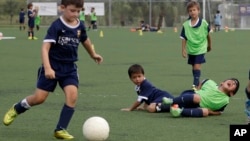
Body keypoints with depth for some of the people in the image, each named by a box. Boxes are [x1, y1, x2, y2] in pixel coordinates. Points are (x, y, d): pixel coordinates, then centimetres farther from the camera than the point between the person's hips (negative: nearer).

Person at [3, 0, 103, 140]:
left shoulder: (80, 26, 0)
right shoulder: (56, 26, -17)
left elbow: (85, 40, 23)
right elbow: (45, 47, -23)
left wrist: (93, 54, 38)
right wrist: (47, 68, -35)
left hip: (70, 68, 4)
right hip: (52, 66, -4)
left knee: (72, 95, -17)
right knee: (39, 98, -2)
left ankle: (61, 129, -8)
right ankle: (16, 109, 28)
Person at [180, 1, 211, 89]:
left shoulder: (203, 23, -11)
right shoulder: (185, 25, -9)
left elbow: (208, 34, 5)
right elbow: (184, 39, -4)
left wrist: (209, 45, 16)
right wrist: (183, 50, -8)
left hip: (200, 49, -3)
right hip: (191, 50, 3)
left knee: (197, 66, -14)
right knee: (193, 67, 14)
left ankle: (195, 84, -13)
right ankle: (197, 83, 29)